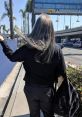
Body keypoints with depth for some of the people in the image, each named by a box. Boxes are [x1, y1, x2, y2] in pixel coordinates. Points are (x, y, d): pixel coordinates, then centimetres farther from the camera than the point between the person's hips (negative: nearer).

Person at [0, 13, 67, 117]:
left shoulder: (27, 47, -18)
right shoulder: (56, 49, -19)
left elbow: (12, 56, 0)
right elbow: (62, 72, -12)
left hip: (30, 88, 1)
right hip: (47, 89, 0)